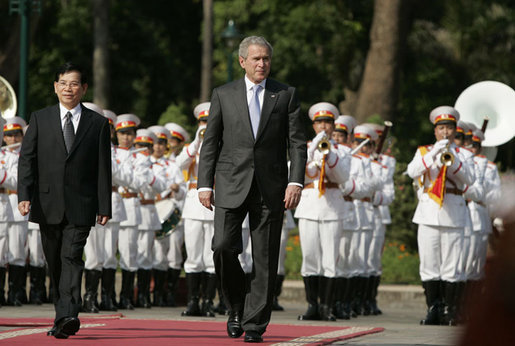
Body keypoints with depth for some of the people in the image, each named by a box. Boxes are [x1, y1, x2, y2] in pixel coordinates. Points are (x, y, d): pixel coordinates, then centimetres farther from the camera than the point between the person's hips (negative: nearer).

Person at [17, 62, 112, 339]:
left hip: (80, 205, -2)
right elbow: (27, 159, 4)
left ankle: (67, 317, -25)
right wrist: (24, 196, -8)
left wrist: (104, 207, -1)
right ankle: (64, 315, 22)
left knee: (71, 258, -15)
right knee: (55, 263, 9)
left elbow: (103, 168, 4)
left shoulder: (97, 123, 5)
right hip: (48, 204, 2)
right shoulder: (40, 119, 8)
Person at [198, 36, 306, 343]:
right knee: (224, 246, -13)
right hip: (232, 185, 0)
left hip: (271, 187, 0)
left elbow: (297, 142, 3)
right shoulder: (224, 95, 8)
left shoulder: (286, 95, 7)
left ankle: (254, 324, 5)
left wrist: (296, 182, -8)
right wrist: (205, 184, 1)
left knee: (265, 258, -1)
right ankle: (237, 306, 10)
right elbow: (210, 143, 9)